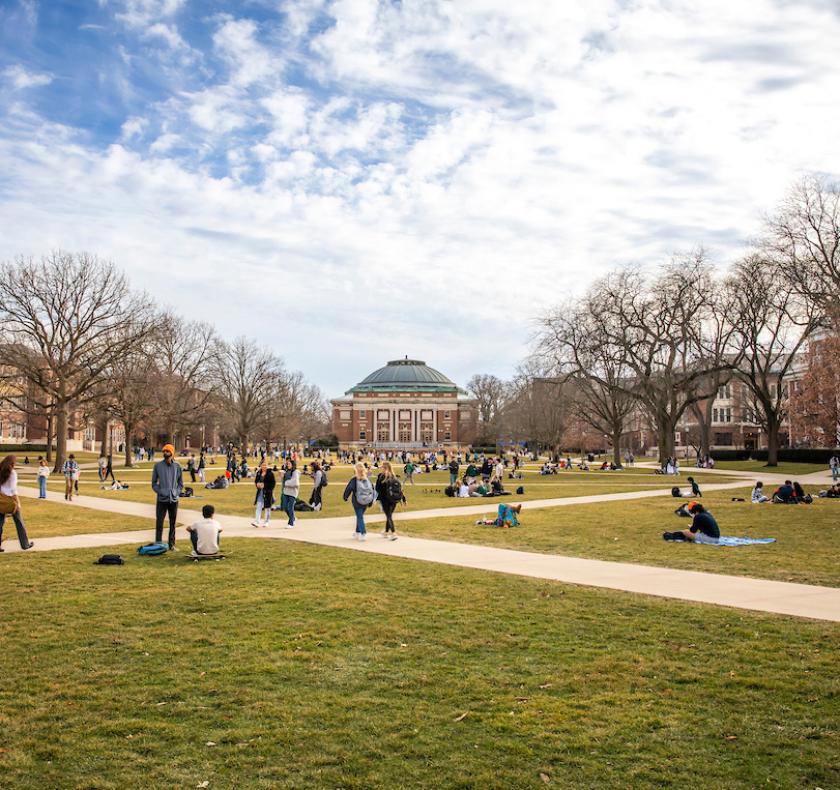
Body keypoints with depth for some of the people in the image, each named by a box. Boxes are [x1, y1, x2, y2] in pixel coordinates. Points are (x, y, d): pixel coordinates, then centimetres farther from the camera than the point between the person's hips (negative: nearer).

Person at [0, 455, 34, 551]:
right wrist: (17, 503, -14)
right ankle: (25, 544, 15)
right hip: (10, 499, -5)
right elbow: (13, 489, -15)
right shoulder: (12, 473, -11)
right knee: (19, 522, 7)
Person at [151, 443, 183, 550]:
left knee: (172, 523, 9)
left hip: (174, 499, 2)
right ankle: (158, 544, 3)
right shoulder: (158, 466, 0)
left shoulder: (177, 466, 4)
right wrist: (160, 491, -9)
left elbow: (181, 483, 12)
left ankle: (172, 544, 16)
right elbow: (154, 483, 4)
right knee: (159, 523, -3)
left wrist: (176, 492, -3)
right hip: (162, 499, -2)